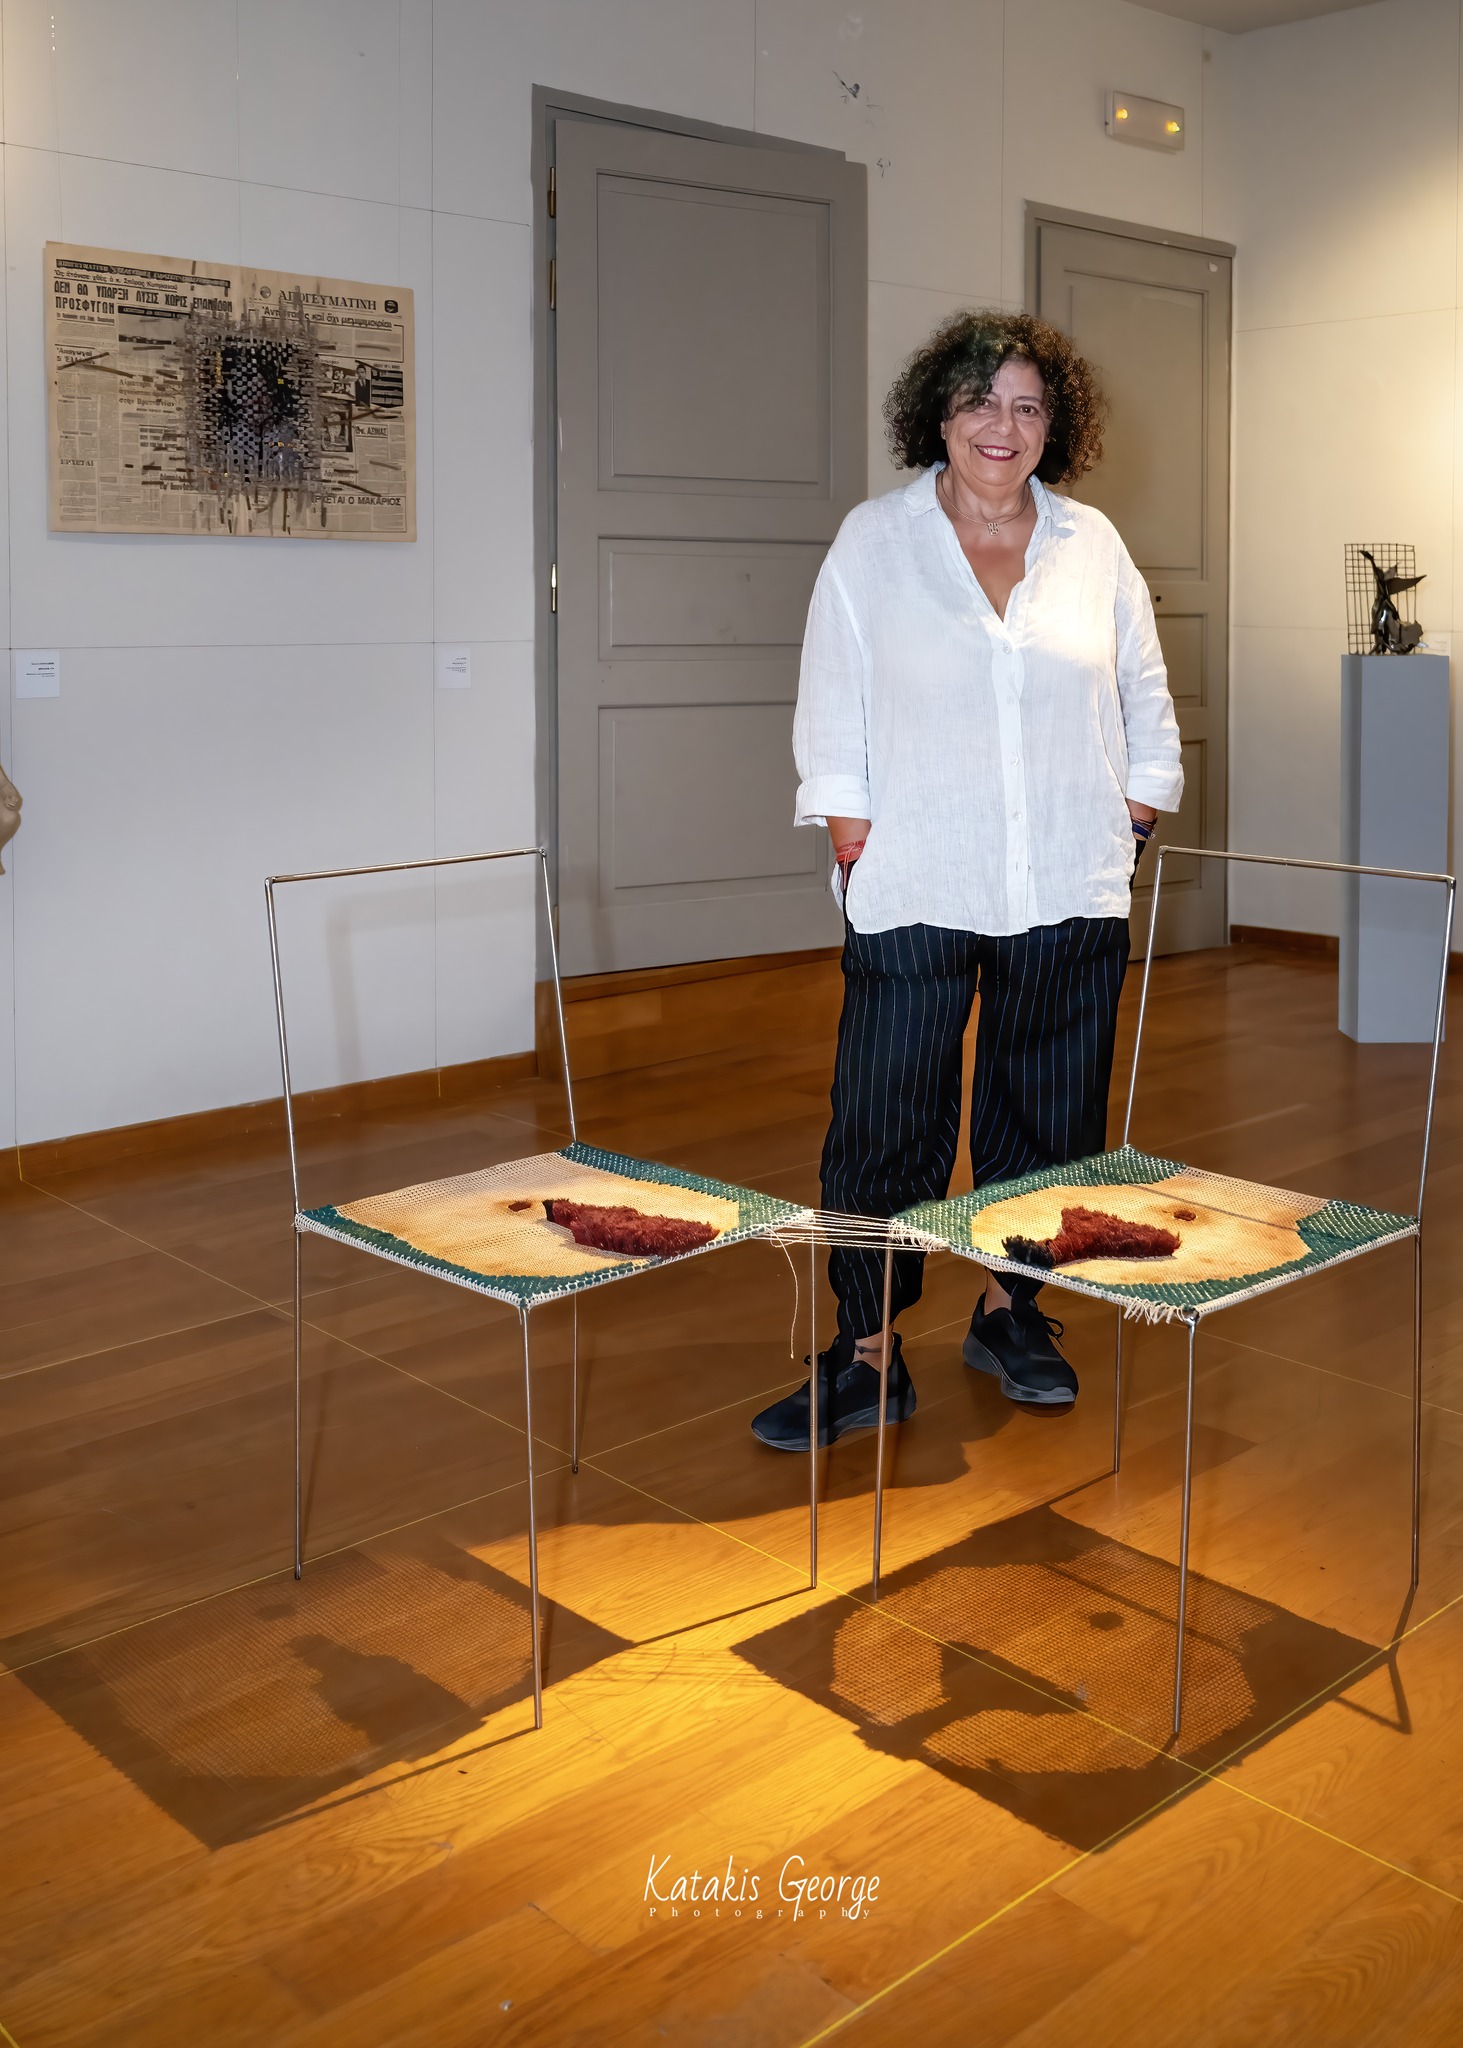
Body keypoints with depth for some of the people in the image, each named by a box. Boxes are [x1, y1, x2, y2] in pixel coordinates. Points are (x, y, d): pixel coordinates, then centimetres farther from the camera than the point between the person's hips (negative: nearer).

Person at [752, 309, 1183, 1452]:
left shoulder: (1094, 545, 8)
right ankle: (867, 1359, 8)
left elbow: (1146, 710, 14)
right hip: (916, 892, -2)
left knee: (1048, 1114, 11)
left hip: (1069, 897, 3)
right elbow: (833, 724, 0)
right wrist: (857, 854, -7)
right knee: (885, 1125, -3)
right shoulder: (873, 543, 3)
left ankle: (1010, 1313, 30)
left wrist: (1130, 834, 5)